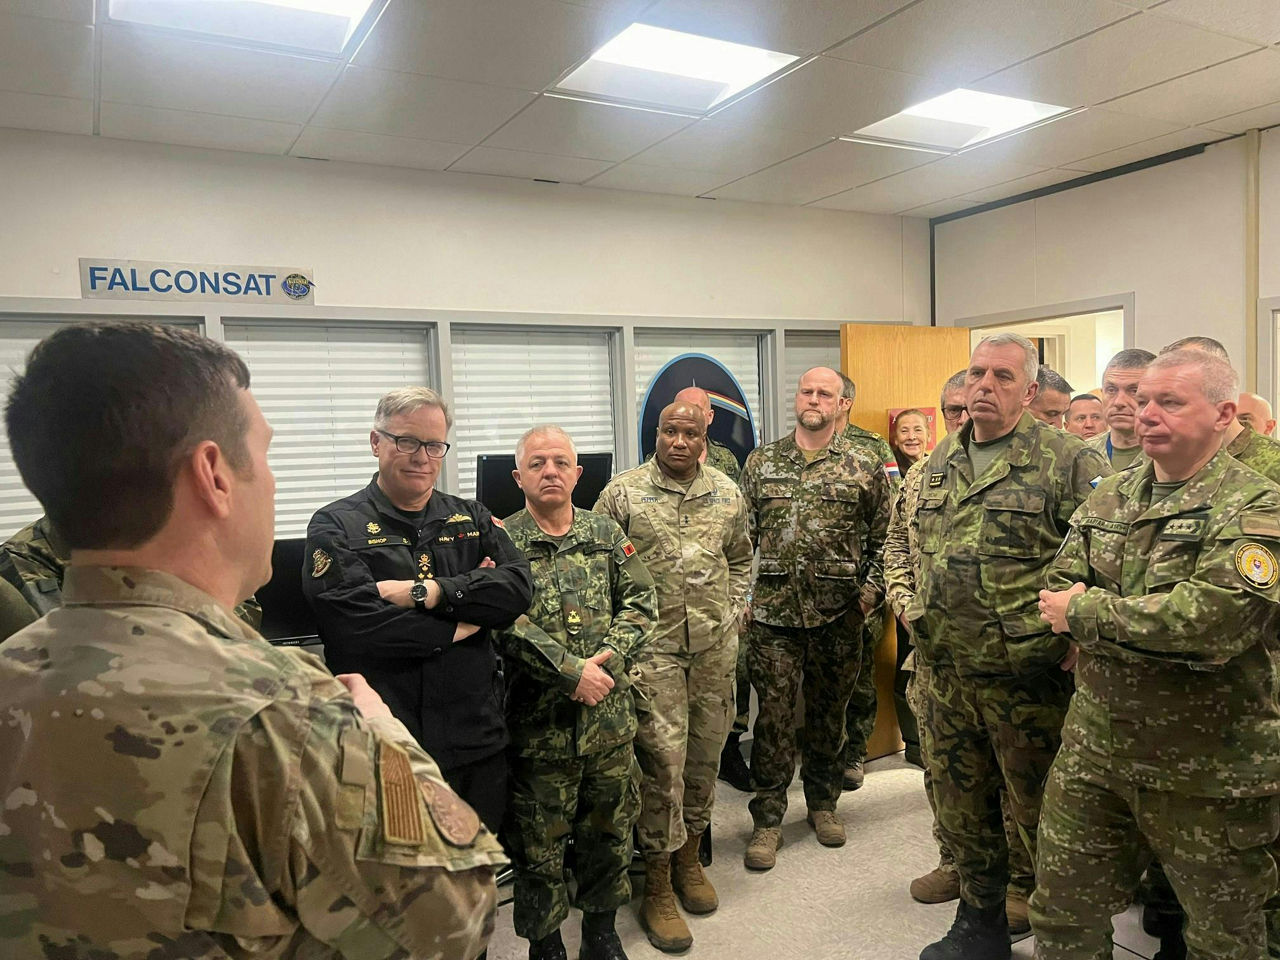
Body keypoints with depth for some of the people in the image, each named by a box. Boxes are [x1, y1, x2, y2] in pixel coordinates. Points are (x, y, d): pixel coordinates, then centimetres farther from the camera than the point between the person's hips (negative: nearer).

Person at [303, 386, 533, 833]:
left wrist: (429, 592, -16)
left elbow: (518, 590, -6)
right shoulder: (337, 526, -3)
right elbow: (352, 624, -19)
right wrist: (458, 627, -11)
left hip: (479, 745, 4)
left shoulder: (471, 519, 10)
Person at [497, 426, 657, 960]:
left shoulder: (607, 534, 7)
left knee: (609, 828, 18)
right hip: (539, 722, -4)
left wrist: (606, 658, -13)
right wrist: (572, 672, -21)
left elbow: (641, 603, 2)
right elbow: (508, 624, -16)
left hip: (610, 716, 4)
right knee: (538, 842, 9)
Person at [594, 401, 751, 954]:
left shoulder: (727, 493, 8)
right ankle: (657, 888, 11)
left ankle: (689, 857, 33)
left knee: (705, 754, 13)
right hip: (653, 647, -4)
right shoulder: (622, 492, -4)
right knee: (662, 760, -5)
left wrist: (734, 610, 11)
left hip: (716, 646, 4)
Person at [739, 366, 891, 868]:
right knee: (774, 716, 3)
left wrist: (871, 590, -4)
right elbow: (741, 535, 8)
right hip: (773, 612, 0)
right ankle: (767, 821, 15)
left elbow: (884, 539, 6)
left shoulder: (865, 468, 3)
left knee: (829, 713, 14)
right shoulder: (761, 462, 6)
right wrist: (740, 595, 1)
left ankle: (822, 803, 34)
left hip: (838, 615, 0)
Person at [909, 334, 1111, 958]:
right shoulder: (940, 462, 10)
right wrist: (917, 605, 12)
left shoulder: (1068, 461, -10)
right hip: (947, 673, 6)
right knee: (960, 808, 18)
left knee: (1041, 813, 8)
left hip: (1025, 677, -6)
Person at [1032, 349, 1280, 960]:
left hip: (1208, 769, -5)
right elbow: (1058, 592, 3)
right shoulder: (1109, 498, 7)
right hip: (1094, 746, 5)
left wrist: (1087, 611, -18)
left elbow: (1213, 619, -28)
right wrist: (1157, 625, -11)